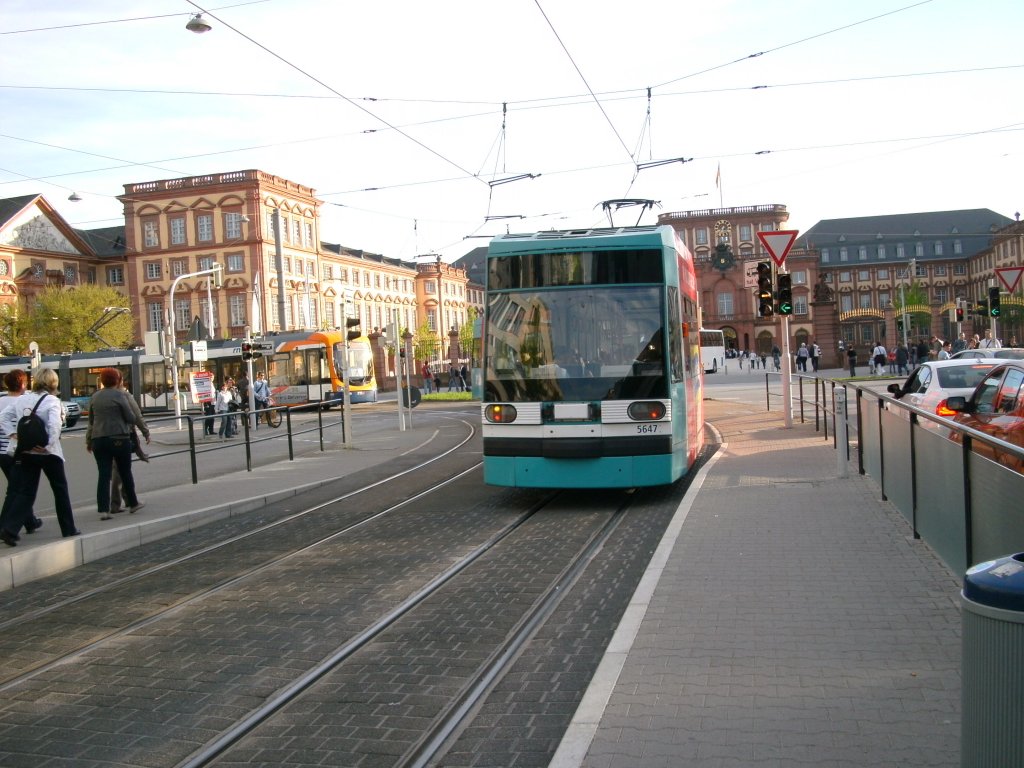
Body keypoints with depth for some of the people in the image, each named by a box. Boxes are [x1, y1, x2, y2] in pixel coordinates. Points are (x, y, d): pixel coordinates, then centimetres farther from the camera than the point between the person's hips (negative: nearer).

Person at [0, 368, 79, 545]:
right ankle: (68, 529, 20)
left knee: (25, 492, 8)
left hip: (26, 452, 4)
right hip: (47, 452, -4)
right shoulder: (51, 400, -12)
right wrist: (49, 444, -17)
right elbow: (54, 425, -24)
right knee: (60, 490, 12)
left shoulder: (21, 399, 5)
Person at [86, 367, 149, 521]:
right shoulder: (120, 395, -8)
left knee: (103, 475, 2)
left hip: (98, 439, 4)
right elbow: (132, 418, -8)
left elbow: (91, 421, 16)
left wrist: (89, 441, 23)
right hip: (119, 438, -4)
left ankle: (103, 510, -4)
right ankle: (133, 503, 23)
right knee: (125, 472, 10)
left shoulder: (94, 397, 10)